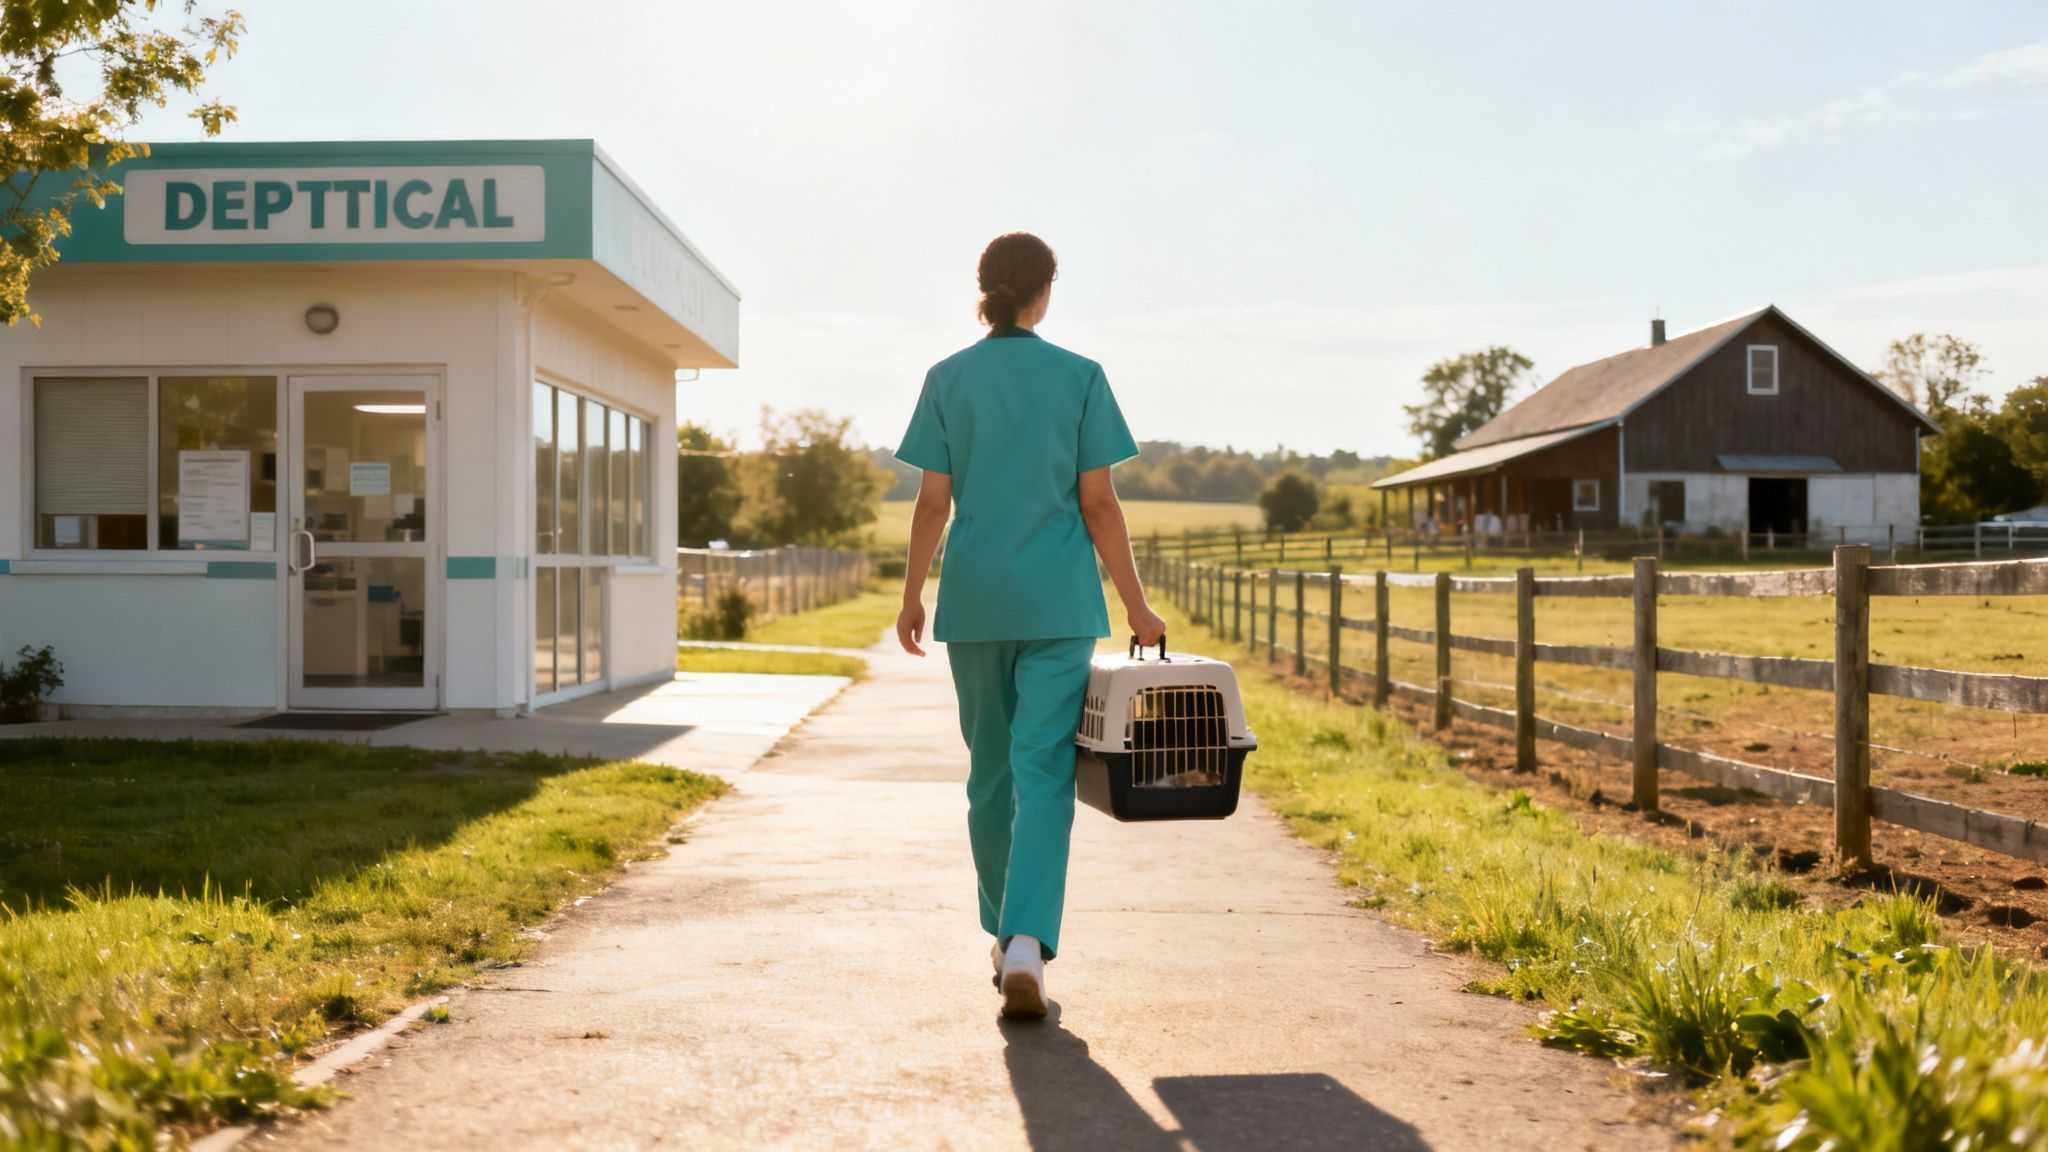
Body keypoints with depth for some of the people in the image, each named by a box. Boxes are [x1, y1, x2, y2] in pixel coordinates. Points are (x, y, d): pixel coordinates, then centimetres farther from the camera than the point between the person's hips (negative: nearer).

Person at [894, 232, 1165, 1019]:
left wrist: (912, 597, 11)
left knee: (991, 770, 15)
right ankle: (1027, 941, -19)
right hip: (1058, 600, -2)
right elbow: (1098, 503, -3)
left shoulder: (947, 379, 2)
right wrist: (1135, 603, 4)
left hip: (974, 599, 2)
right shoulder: (1080, 378, -1)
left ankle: (1004, 935, 26)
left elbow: (932, 501, 0)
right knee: (1044, 771, -3)